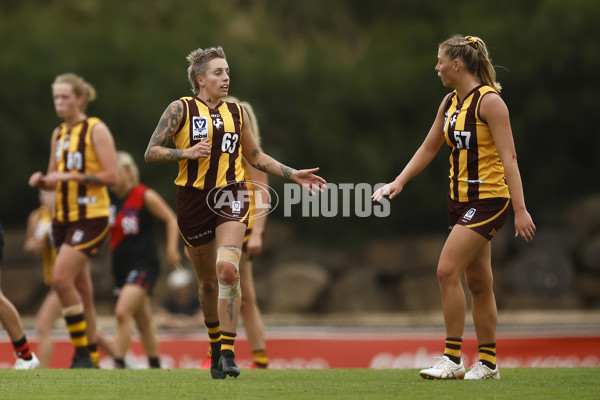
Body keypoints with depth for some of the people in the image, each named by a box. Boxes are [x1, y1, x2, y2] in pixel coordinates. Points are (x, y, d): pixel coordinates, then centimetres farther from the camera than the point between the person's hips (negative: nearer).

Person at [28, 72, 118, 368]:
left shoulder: (96, 130, -7)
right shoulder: (58, 134, 14)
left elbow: (111, 176, -14)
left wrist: (71, 176, -19)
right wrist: (42, 181, 0)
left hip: (90, 216, -7)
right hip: (63, 218, 7)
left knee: (61, 278, -20)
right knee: (81, 289, 8)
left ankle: (82, 353, -12)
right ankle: (92, 358, 13)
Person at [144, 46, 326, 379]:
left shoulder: (237, 113, 11)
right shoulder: (181, 109, 0)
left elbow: (255, 156, 23)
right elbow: (151, 152, -3)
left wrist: (294, 175, 16)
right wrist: (188, 152, -17)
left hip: (230, 195, 1)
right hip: (193, 199, -1)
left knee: (227, 270, -22)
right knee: (208, 281, 9)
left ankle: (228, 352, -22)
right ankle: (215, 347, 31)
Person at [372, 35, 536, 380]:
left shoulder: (489, 101, -14)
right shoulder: (450, 103, 11)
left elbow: (508, 157, -18)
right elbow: (429, 148, 22)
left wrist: (520, 209, -22)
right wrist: (399, 182, 13)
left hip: (488, 198, -8)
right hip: (460, 199, 8)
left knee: (448, 270, -16)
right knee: (478, 282, 9)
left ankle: (453, 360, -11)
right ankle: (488, 363, 15)